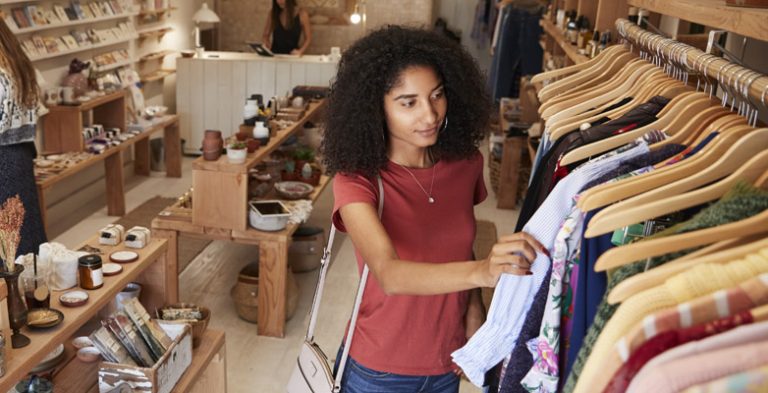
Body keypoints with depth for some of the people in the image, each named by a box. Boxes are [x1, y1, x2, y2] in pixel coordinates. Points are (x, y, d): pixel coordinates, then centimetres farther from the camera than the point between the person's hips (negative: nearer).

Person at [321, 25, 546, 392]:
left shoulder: (465, 162, -8)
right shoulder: (356, 181, -21)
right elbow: (388, 274, -36)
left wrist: (473, 312, -8)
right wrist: (481, 271, -50)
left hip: (446, 363, 4)